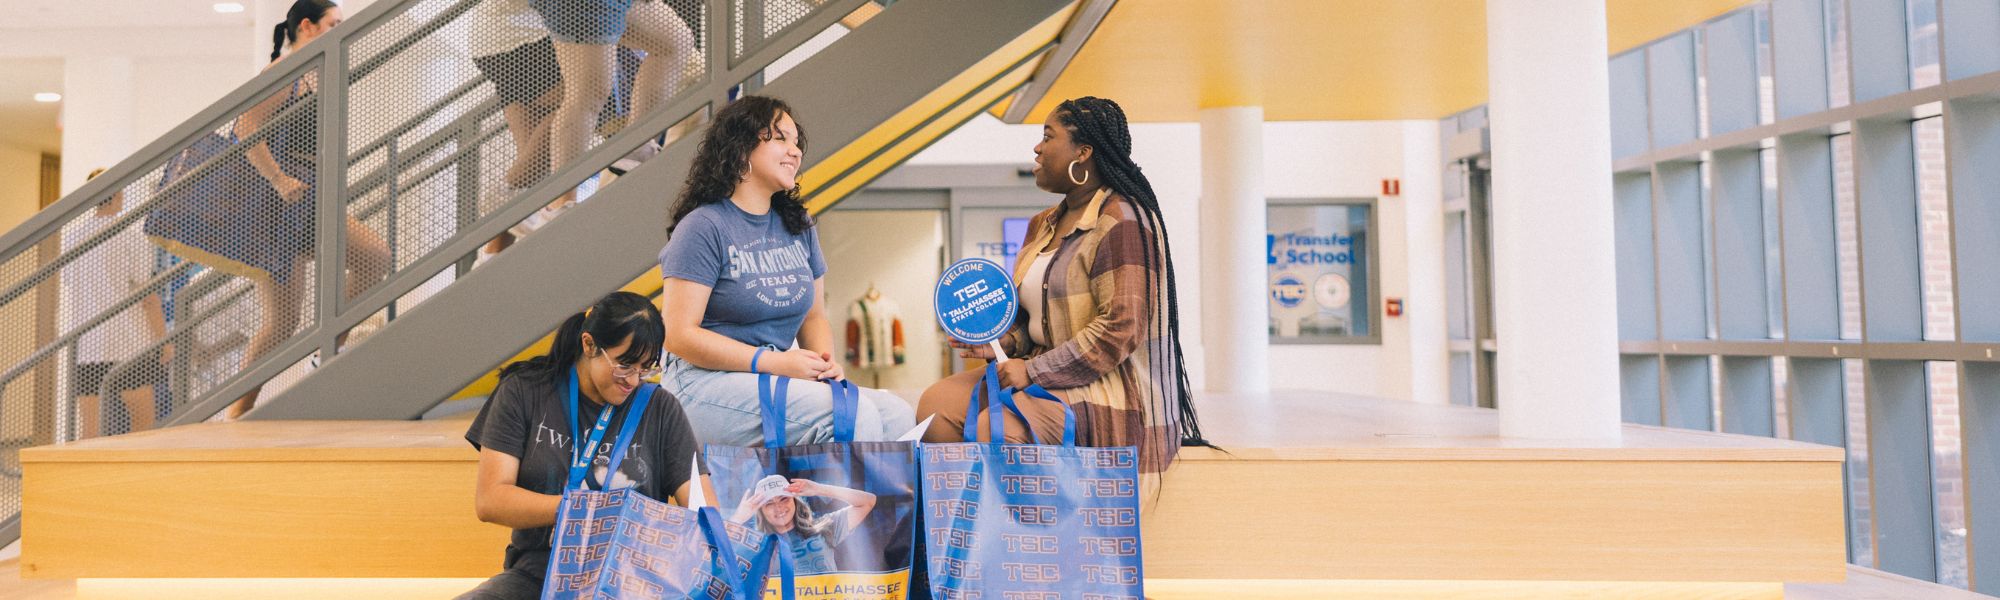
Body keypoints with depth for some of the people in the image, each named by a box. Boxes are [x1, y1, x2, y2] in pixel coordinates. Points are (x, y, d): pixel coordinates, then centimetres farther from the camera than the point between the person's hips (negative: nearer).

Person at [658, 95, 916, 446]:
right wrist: (774, 362, -19)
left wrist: (825, 361, -5)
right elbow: (680, 335, -12)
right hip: (707, 382, -7)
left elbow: (813, 315, 19)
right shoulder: (703, 227, -7)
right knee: (856, 415, -27)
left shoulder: (798, 226, 15)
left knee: (898, 415, -15)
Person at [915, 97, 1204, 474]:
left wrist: (1034, 370, -20)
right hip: (1045, 376, 9)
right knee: (938, 403, -10)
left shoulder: (1120, 223, -14)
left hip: (1110, 389, -9)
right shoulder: (1043, 225, 16)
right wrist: (1001, 342, 2)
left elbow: (1121, 329, -22)